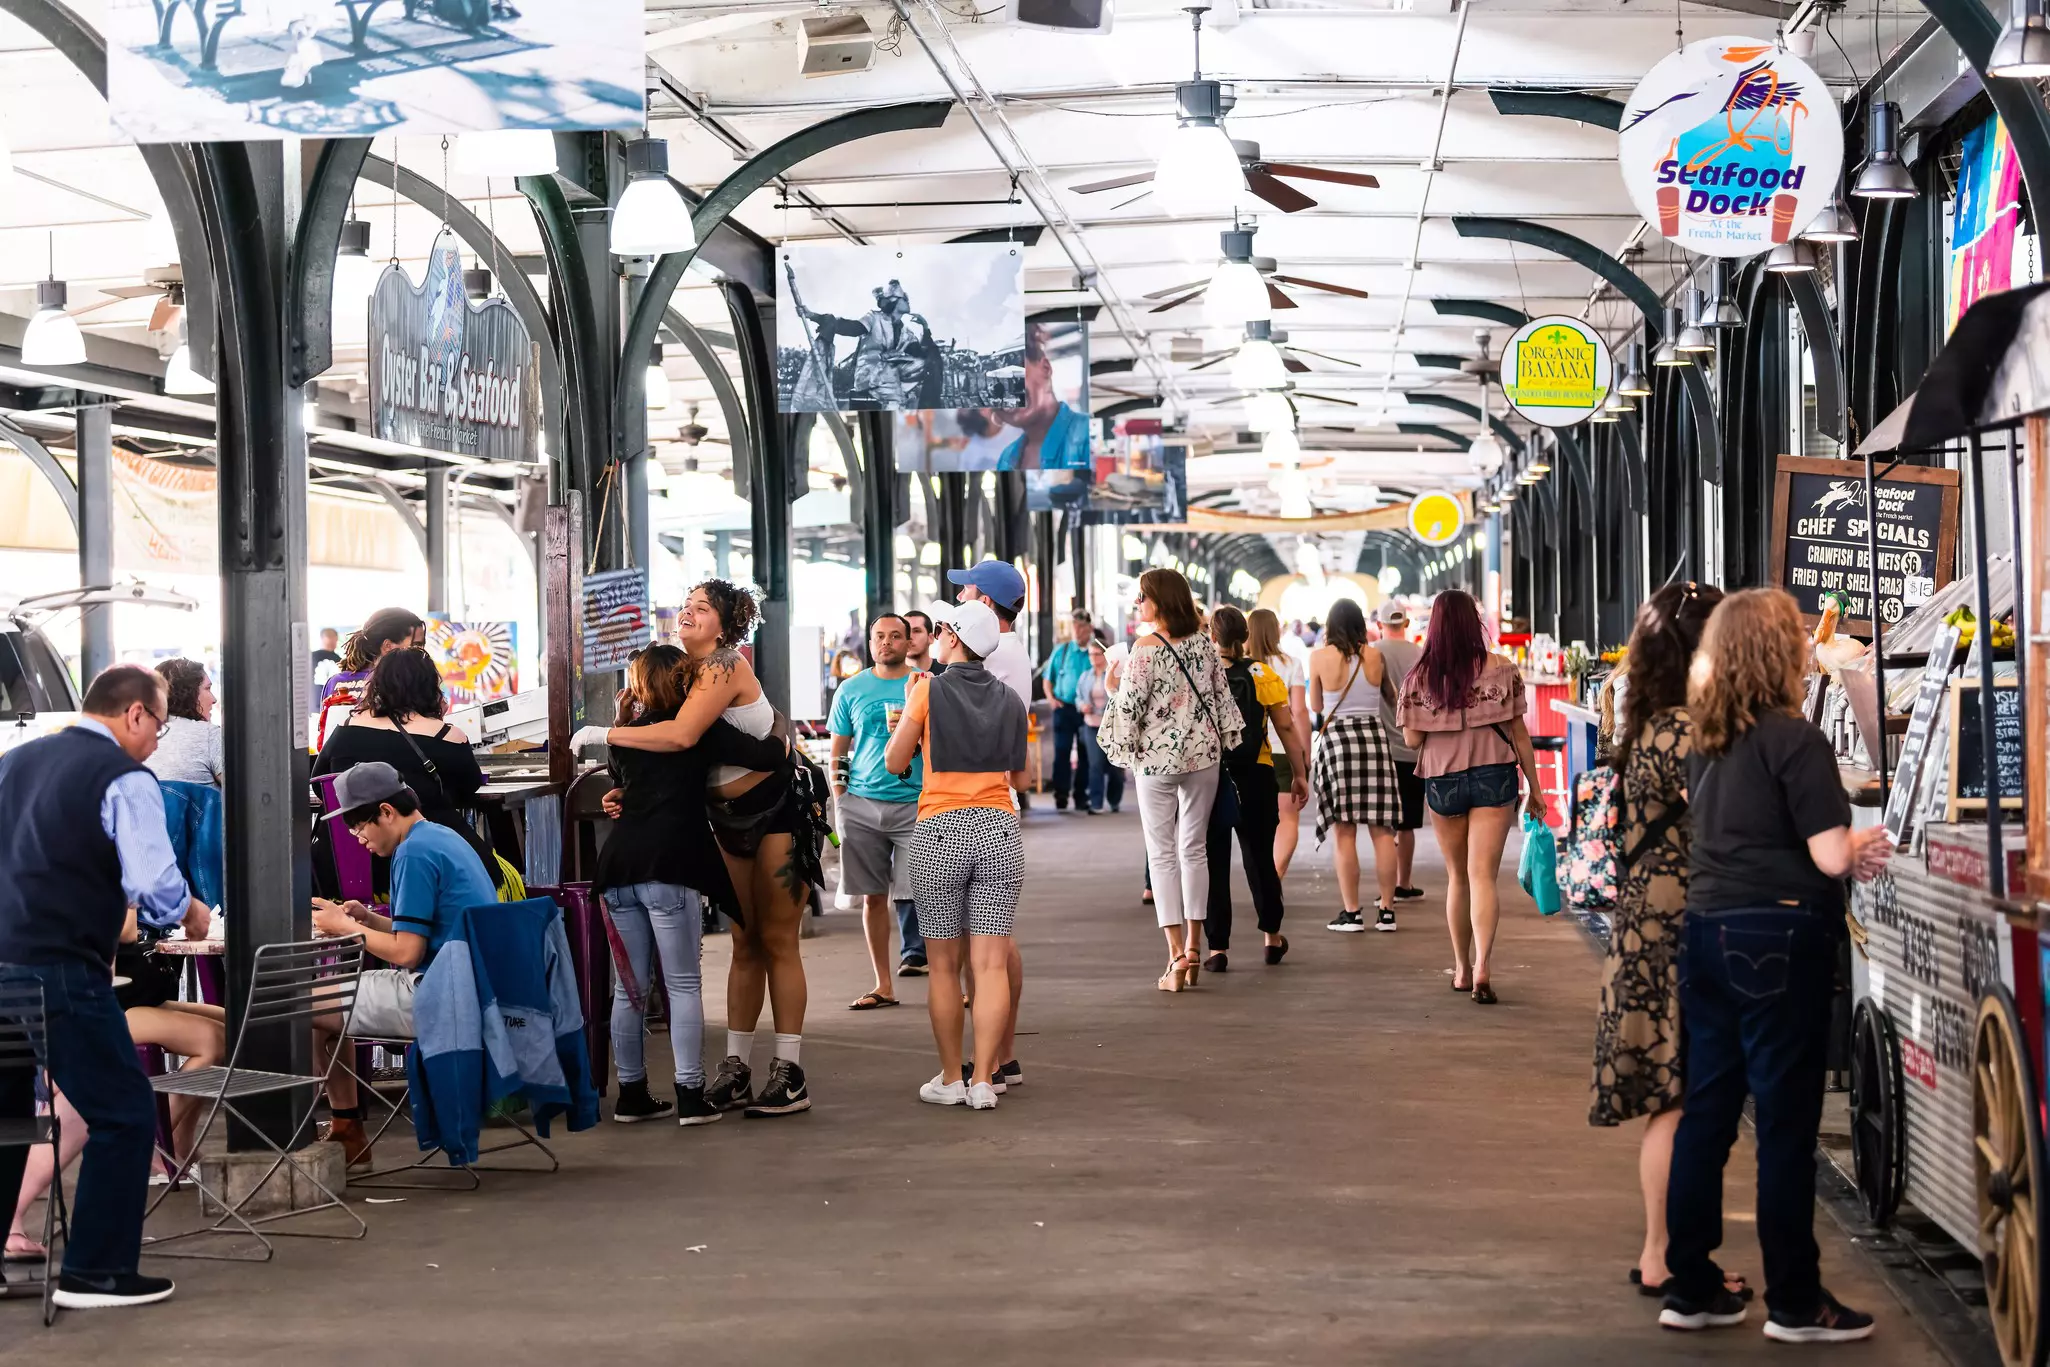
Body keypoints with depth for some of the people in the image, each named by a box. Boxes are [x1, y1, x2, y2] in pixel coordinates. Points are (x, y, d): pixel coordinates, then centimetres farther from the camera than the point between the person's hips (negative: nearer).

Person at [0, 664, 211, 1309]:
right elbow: (154, 884, -15)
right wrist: (190, 914, 5)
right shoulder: (124, 778, -6)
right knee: (125, 1115, 3)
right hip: (61, 975, -7)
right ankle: (95, 1273, 4)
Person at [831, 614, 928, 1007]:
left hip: (914, 803, -2)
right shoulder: (851, 690, 10)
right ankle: (883, 985, 13)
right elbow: (838, 754, 14)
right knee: (873, 897, 5)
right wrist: (839, 804, 6)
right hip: (862, 804, 2)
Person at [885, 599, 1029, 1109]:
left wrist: (908, 708, 18)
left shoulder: (930, 690, -3)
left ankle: (951, 1079, 10)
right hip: (999, 829, 3)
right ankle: (984, 1080, -4)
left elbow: (895, 762, 4)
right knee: (990, 964, 0)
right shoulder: (1009, 700, 8)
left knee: (944, 965, 7)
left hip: (940, 832, -2)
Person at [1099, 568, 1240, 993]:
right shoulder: (1205, 644, 2)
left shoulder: (1147, 648, -15)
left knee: (1162, 855, 2)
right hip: (1203, 754, 5)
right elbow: (1222, 696, 8)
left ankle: (1177, 956, -4)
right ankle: (1193, 948, 15)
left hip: (1158, 758, -5)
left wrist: (1124, 748, 3)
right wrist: (1223, 740, 19)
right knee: (1194, 849, 15)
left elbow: (1129, 703, -14)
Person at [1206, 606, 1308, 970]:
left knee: (1214, 862, 4)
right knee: (1259, 857, 16)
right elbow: (1286, 727, -2)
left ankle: (1218, 947, 2)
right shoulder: (1263, 675, -3)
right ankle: (1272, 935, 26)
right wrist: (1299, 773, 5)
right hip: (1255, 776, 1)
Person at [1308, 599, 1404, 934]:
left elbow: (1316, 705, 9)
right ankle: (1386, 910, 4)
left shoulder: (1320, 657, -3)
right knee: (1382, 829, 4)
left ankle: (1351, 912, -1)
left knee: (1344, 831, 0)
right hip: (1374, 735, 2)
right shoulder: (1375, 657, 2)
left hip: (1337, 737, -2)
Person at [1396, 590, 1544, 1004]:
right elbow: (1517, 732, -2)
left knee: (1457, 876, 16)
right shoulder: (1500, 668, -4)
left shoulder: (1421, 675, -2)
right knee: (1482, 875, -6)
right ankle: (1481, 966, -22)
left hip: (1442, 780, 1)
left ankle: (1462, 968, 23)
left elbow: (1412, 738, -4)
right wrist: (1535, 787, 5)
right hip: (1493, 777, -1)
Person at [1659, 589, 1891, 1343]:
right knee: (1786, 1118, 1)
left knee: (1705, 1109, 11)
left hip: (1708, 932, 7)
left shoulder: (1708, 740, 10)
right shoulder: (1795, 739, -14)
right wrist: (1863, 846, 5)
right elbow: (1830, 856, -17)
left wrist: (1847, 853, 13)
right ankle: (1794, 1302, 8)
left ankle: (1690, 1287, 17)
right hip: (1779, 939, -7)